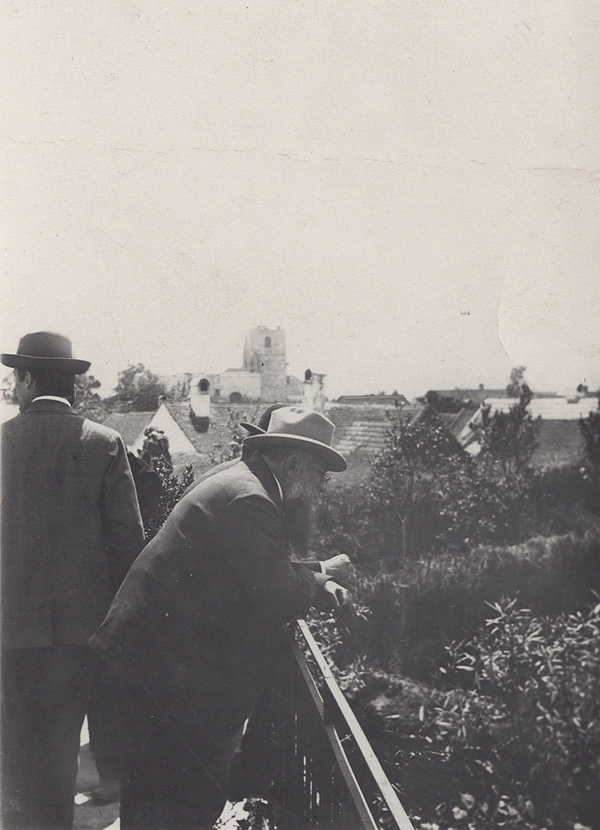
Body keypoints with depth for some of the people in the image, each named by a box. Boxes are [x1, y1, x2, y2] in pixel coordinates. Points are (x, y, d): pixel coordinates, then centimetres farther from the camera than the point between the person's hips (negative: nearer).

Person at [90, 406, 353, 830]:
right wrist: (319, 577, -2)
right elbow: (279, 599, -22)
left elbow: (271, 570, 24)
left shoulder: (248, 489, 14)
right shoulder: (248, 500, -21)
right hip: (170, 673, -11)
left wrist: (319, 584, 9)